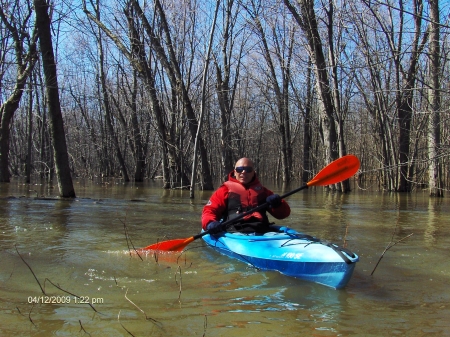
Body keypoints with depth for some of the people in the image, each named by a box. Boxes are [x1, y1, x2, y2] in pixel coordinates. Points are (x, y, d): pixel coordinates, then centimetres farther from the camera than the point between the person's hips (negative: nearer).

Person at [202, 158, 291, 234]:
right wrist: (210, 223, -14)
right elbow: (209, 210, 10)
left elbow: (284, 213, 25)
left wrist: (277, 203, 1)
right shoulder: (226, 189, 19)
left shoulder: (262, 190, 27)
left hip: (262, 232, 3)